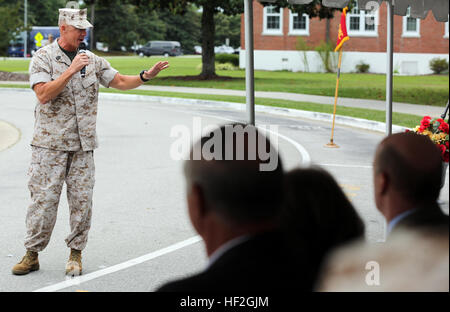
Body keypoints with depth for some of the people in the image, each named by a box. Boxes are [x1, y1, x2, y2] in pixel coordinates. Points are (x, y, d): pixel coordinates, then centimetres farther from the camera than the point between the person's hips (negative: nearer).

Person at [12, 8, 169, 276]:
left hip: (82, 145, 4)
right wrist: (71, 70, -21)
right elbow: (44, 95, -17)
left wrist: (147, 76, -6)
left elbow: (121, 82, 11)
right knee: (44, 199, -4)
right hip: (50, 144, -4)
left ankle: (76, 254, 13)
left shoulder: (92, 61, 9)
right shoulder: (43, 58, -5)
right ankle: (32, 255, 7)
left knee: (82, 200, 2)